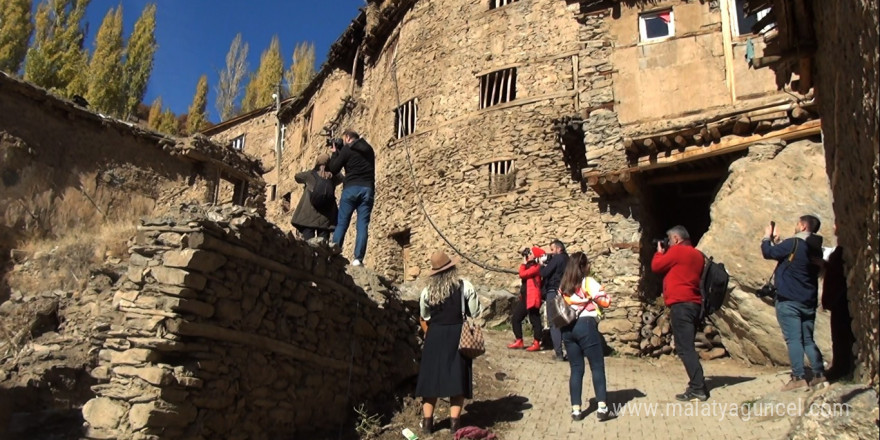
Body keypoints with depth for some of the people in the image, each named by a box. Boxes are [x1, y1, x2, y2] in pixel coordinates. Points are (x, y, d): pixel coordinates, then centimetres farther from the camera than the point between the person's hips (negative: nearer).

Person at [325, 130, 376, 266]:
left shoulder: (347, 149, 2)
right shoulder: (368, 149, 19)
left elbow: (333, 169, 4)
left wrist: (335, 153, 19)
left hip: (351, 188, -3)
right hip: (368, 189, 4)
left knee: (341, 224, 1)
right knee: (363, 226, -3)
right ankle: (358, 258, -11)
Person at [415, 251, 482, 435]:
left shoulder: (427, 291, 1)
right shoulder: (465, 286, -5)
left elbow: (424, 319, 11)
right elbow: (475, 314, -4)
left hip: (435, 336, 1)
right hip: (458, 335, -1)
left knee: (431, 377, 9)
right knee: (457, 377, 5)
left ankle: (427, 422, 12)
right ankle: (455, 422, 6)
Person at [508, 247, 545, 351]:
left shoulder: (536, 267, -12)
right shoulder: (529, 266, 20)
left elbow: (522, 274, -20)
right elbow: (523, 275, 13)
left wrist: (524, 263, -8)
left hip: (532, 298, -10)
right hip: (525, 297, 10)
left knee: (534, 320, -4)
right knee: (515, 318, 10)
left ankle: (536, 343, 2)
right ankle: (519, 341, 16)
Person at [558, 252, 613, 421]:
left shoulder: (563, 286, 15)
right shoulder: (588, 282, -2)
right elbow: (606, 302, -5)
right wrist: (605, 295, 13)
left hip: (567, 328, 5)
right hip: (586, 326, -5)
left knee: (576, 369, 8)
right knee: (597, 367, 1)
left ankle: (576, 410, 6)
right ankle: (602, 408, -3)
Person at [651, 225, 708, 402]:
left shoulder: (677, 250, -7)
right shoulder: (697, 254, 18)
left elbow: (656, 266, -3)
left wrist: (660, 251, 14)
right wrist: (666, 253, 21)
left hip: (681, 304, -9)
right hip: (695, 304, 9)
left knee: (685, 348, -9)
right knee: (687, 347, 16)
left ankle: (698, 389, -12)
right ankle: (698, 386, 17)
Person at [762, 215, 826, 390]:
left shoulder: (794, 243, -13)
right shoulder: (816, 249, 14)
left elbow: (768, 253, -7)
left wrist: (767, 237, 10)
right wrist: (776, 241, 23)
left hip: (789, 301, -8)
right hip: (809, 302, 8)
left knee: (793, 339, -8)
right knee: (808, 339, 14)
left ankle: (798, 377, -11)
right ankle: (819, 373, 10)